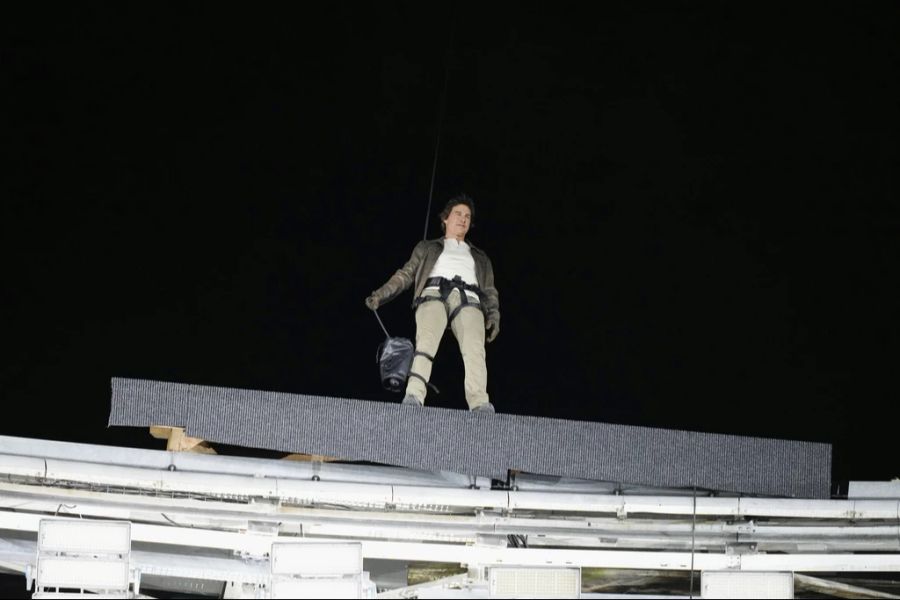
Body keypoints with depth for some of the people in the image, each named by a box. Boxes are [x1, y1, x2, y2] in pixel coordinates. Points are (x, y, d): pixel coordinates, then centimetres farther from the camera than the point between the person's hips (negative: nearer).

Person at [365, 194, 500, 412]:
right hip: (434, 294, -1)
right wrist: (380, 295, 7)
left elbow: (490, 290, 25)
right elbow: (405, 275, 24)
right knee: (427, 340, -33)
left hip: (469, 299, 1)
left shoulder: (480, 258, 38)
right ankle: (414, 397, -51)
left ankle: (479, 403, -51)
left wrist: (493, 315, 4)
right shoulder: (427, 248, 35)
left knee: (474, 347, -31)